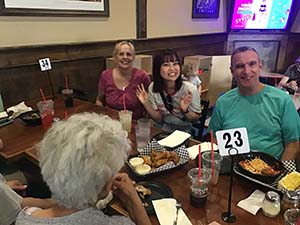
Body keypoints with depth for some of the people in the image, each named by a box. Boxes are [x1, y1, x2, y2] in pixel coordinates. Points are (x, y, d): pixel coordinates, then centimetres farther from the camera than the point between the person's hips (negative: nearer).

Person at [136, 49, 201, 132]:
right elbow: (158, 119, -3)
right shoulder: (153, 88, -9)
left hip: (184, 132, -1)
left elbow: (196, 118, -5)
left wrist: (185, 111, -24)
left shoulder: (190, 89, -18)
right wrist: (146, 104, -17)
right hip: (162, 131, 1)